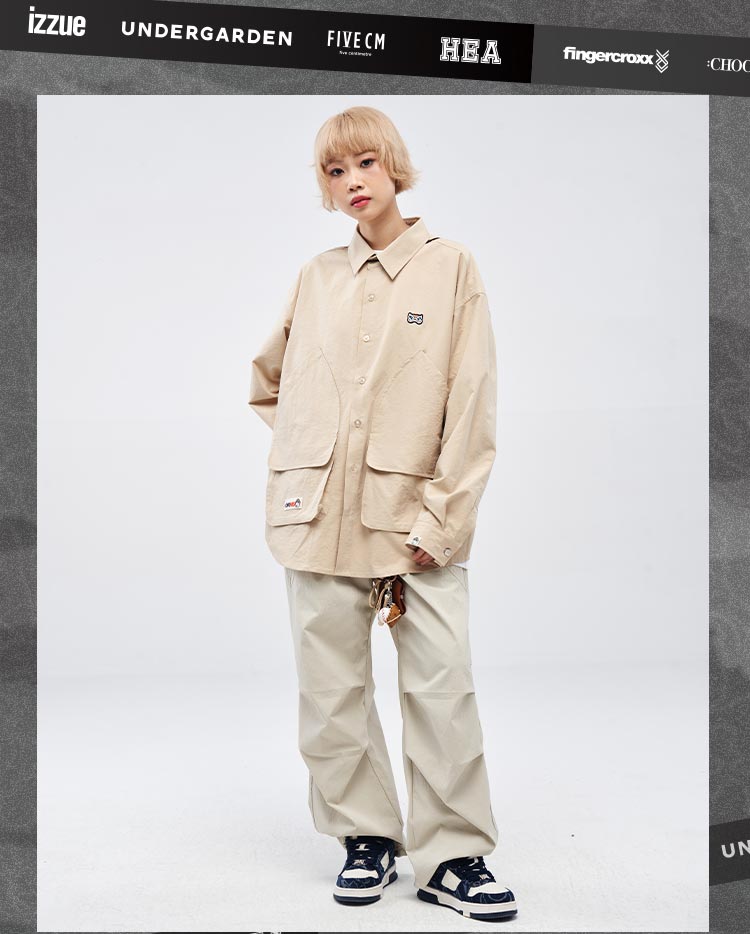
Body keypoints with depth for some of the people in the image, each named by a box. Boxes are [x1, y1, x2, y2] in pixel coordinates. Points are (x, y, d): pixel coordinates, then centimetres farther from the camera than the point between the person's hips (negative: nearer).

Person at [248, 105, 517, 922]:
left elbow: (472, 405, -4)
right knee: (331, 690, 6)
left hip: (415, 517, -3)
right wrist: (296, 460, 14)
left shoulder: (451, 268, 2)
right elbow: (267, 379, 27)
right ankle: (367, 839, 22)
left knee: (442, 687, -5)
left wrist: (441, 517, -10)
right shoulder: (316, 279, 11)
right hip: (318, 517, 3)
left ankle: (451, 857, 8)